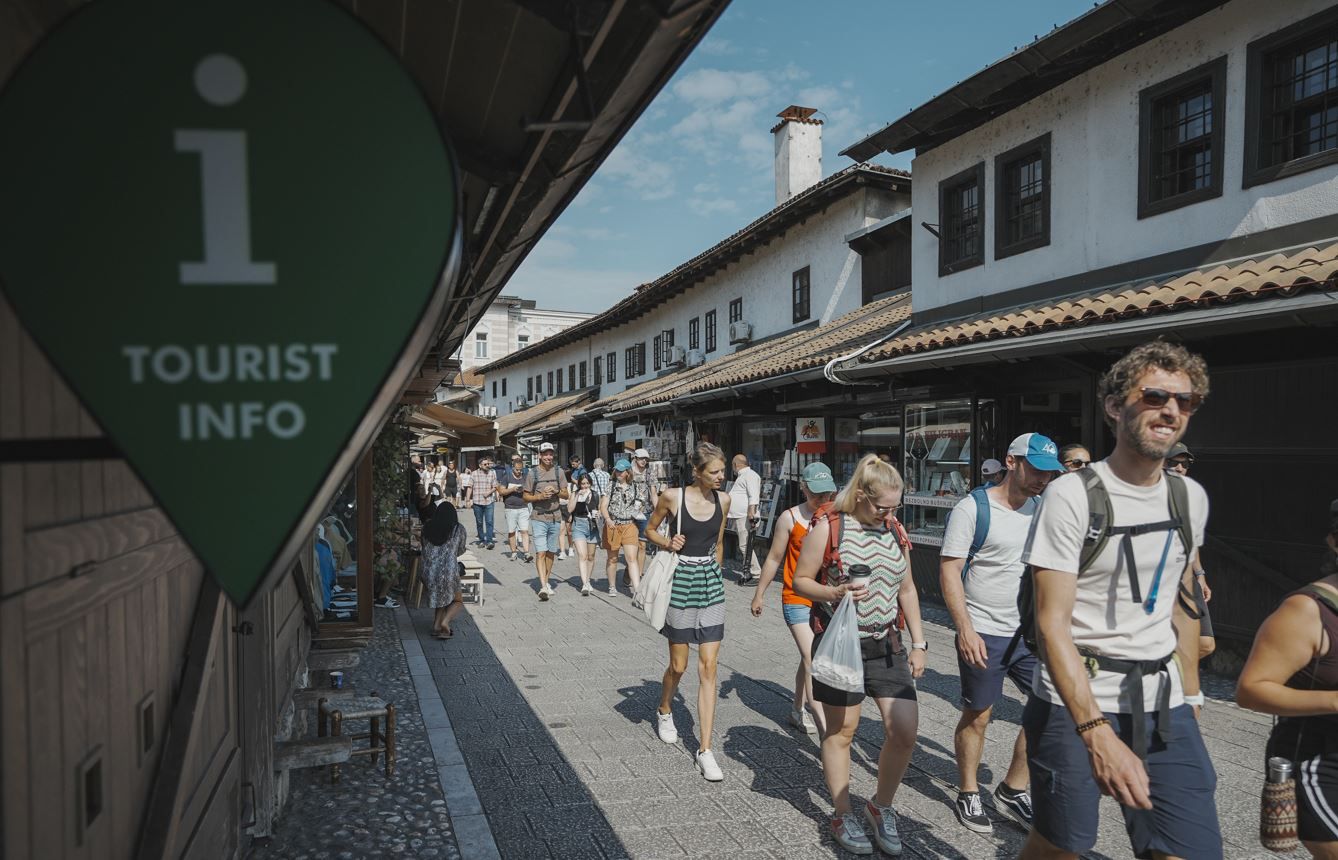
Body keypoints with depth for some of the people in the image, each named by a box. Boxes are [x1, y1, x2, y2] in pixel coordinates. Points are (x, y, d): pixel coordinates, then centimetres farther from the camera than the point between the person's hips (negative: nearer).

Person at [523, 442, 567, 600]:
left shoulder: (559, 472, 7)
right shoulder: (533, 473, -1)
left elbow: (566, 495, 10)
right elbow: (526, 497, 2)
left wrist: (556, 491, -10)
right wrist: (541, 496, -15)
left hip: (555, 518, 3)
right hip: (539, 518, -3)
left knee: (551, 552, 11)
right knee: (541, 552, -12)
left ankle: (546, 582, 24)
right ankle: (543, 587, -19)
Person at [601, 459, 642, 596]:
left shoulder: (633, 488, 9)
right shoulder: (610, 486, 0)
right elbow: (603, 506, -9)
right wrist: (608, 519, -25)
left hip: (629, 525, 1)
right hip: (612, 526, -1)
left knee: (632, 558, -8)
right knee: (612, 558, 10)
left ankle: (637, 589, -14)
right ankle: (612, 587, 24)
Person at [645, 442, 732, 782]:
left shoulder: (723, 500, 2)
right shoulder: (672, 497, -9)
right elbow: (650, 530, 5)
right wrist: (668, 543, -14)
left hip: (711, 582, 3)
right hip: (680, 579, -3)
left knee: (708, 667, -1)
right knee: (679, 665, 8)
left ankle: (705, 750, 3)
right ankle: (664, 711, 42)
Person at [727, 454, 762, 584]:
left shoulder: (750, 475, -8)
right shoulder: (741, 476, 25)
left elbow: (753, 496, -19)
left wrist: (751, 512, -26)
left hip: (745, 517, -11)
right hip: (738, 517, 11)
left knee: (745, 545, -13)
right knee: (740, 545, 13)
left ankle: (755, 573, -9)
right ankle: (747, 571, 19)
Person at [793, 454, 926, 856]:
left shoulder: (896, 531, 6)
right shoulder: (828, 527, -10)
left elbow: (907, 590, 14)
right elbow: (800, 581, -5)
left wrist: (918, 643, 11)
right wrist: (834, 593, -23)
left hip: (886, 645, 5)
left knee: (905, 730, -2)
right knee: (841, 730, 7)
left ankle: (881, 806, 22)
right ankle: (843, 815, 25)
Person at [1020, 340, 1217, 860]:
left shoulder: (1191, 499, 6)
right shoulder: (1072, 496, -13)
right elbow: (1052, 623, -17)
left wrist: (1189, 697, 14)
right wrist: (1097, 732, -25)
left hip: (1163, 706, 5)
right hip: (1075, 703, -5)